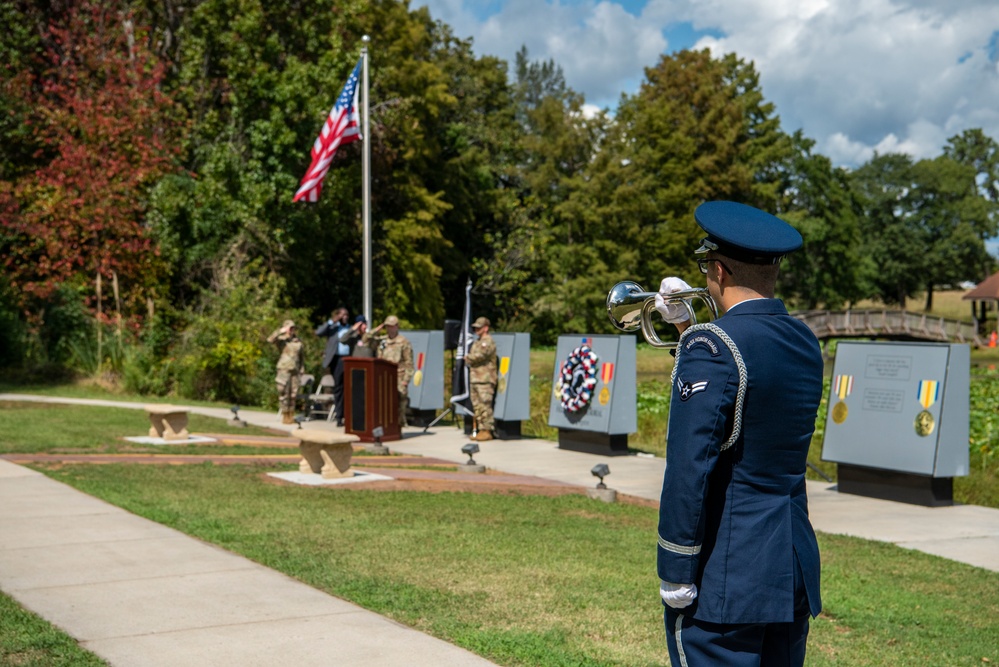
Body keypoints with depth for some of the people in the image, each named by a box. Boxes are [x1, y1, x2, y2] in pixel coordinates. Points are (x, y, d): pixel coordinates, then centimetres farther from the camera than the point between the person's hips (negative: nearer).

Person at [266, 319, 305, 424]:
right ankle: (285, 416, 3)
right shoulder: (281, 340, -2)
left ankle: (291, 416, 15)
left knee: (293, 394, 7)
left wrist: (302, 368, 12)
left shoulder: (298, 341, 11)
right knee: (284, 393, -4)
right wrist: (280, 331, -22)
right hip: (284, 369, -4)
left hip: (294, 369, 4)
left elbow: (302, 355, 20)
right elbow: (270, 339, -23)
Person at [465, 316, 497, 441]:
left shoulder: (488, 342, -7)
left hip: (485, 380, -9)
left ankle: (487, 431, -7)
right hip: (474, 379, 9)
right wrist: (469, 360, 3)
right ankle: (480, 430, 14)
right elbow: (469, 358, 25)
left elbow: (479, 356, -18)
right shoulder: (476, 343, 23)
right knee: (477, 407, 9)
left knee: (485, 406, -9)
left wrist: (468, 358, -1)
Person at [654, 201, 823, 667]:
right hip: (796, 571, 8)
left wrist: (674, 576, -14)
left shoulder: (712, 345, -17)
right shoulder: (806, 344, 7)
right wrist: (687, 328, 20)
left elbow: (688, 470, -21)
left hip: (725, 579, -8)